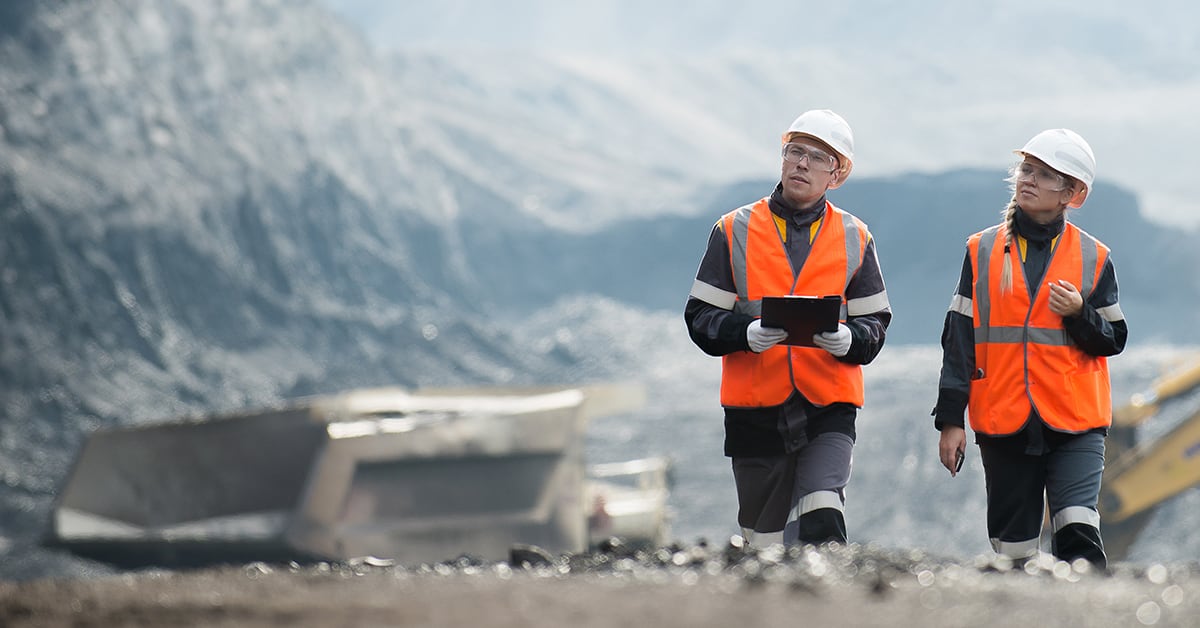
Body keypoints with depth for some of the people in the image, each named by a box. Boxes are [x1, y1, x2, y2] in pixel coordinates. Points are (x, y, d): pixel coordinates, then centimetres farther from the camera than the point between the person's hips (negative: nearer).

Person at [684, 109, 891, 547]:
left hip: (828, 408, -1)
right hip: (755, 408, 1)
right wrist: (748, 333, -20)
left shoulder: (854, 239, 8)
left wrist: (847, 339, -18)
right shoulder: (735, 231, 5)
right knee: (765, 539, 8)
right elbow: (701, 318, 1)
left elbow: (874, 323, 6)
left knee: (822, 523, -22)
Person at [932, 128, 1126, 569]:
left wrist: (1079, 314, -15)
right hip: (1003, 423, 1)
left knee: (1078, 532, -19)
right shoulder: (982, 251, 7)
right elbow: (959, 339, 6)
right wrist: (950, 420, 2)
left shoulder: (1093, 258, 5)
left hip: (1076, 422, -1)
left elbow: (1113, 341, 6)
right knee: (1013, 549, 4)